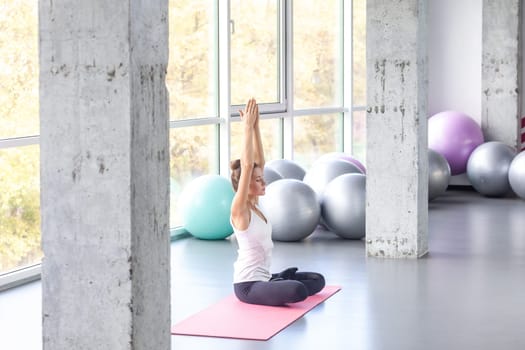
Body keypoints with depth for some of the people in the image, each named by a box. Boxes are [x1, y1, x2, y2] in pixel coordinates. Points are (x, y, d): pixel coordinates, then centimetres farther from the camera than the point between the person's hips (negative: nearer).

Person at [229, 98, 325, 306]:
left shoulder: (254, 205, 6)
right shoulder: (239, 210, -18)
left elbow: (259, 161, 4)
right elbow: (247, 166, -28)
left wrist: (255, 125, -2)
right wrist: (247, 127, -25)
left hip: (262, 278, 9)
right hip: (248, 285, -9)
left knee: (317, 280, 14)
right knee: (298, 291, -32)